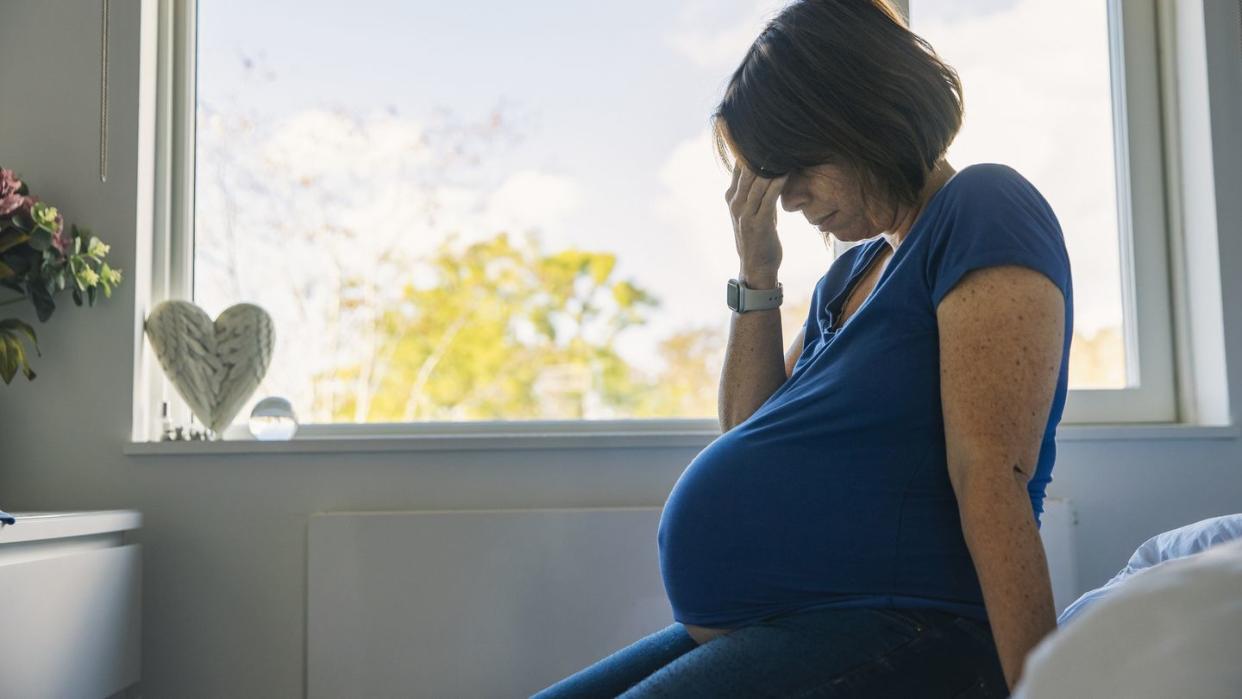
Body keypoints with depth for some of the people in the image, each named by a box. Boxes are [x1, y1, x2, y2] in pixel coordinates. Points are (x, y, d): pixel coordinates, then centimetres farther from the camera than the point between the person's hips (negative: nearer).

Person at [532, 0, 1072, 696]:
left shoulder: (982, 208, -7)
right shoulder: (850, 273, 19)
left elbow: (990, 471, -17)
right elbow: (750, 429, 20)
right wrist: (757, 273, 11)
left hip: (895, 633, -9)